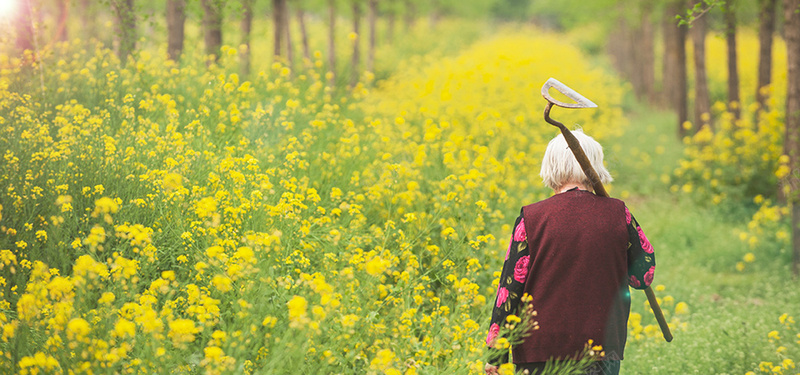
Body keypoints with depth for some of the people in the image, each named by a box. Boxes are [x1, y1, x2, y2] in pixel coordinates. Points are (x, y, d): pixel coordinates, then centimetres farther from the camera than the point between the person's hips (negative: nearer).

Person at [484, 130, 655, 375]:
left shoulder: (531, 219, -5)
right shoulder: (617, 214, -1)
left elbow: (510, 285, -4)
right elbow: (644, 275, 10)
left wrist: (496, 354, 1)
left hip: (541, 350, -1)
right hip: (601, 346, 1)